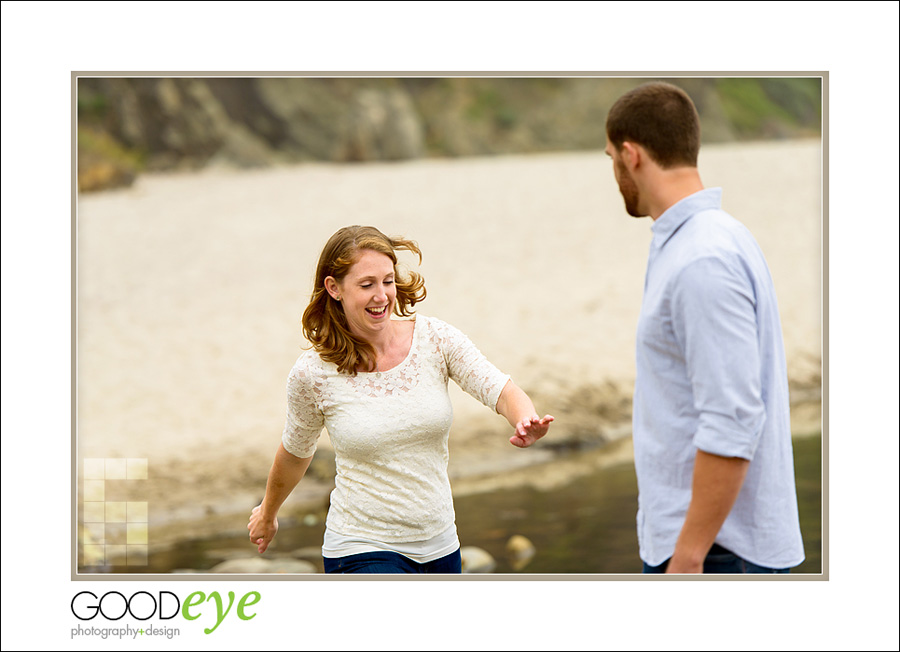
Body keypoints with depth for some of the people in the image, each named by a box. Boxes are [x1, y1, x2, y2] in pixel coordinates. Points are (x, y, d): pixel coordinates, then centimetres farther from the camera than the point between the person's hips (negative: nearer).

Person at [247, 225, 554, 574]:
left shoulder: (435, 338, -6)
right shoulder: (312, 374, -11)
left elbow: (503, 391, -15)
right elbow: (296, 452, 8)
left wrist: (526, 422, -38)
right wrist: (267, 513, 23)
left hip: (438, 543, 4)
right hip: (363, 553, -4)